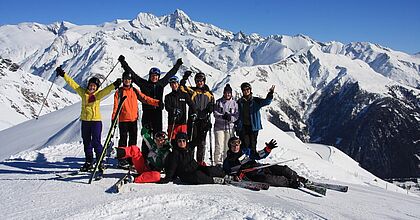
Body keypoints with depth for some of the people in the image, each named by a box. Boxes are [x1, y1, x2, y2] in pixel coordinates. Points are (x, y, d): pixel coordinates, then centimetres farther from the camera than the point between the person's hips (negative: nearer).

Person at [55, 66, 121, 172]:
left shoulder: (98, 95, -1)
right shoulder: (83, 93, 6)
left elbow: (107, 90, -17)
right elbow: (73, 84, 9)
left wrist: (114, 85, -34)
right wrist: (63, 74, 10)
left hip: (96, 120, -4)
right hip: (85, 120, 4)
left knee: (96, 142, -6)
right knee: (86, 142, 10)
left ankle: (100, 162, 2)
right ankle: (89, 162, 20)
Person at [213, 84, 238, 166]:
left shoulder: (234, 103, 7)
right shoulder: (218, 102, 6)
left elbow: (237, 115, 3)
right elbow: (215, 113, -2)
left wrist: (230, 118, -17)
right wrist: (223, 116, -19)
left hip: (230, 127, 1)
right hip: (219, 126, -1)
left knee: (228, 146, 4)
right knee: (219, 146, -7)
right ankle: (218, 163, 0)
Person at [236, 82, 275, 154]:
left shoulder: (256, 101, 5)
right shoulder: (239, 102, 9)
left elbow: (266, 101, -9)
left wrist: (270, 94, -27)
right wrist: (237, 126, 8)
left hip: (253, 127, 0)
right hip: (243, 127, 0)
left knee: (253, 145, 3)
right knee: (245, 145, -4)